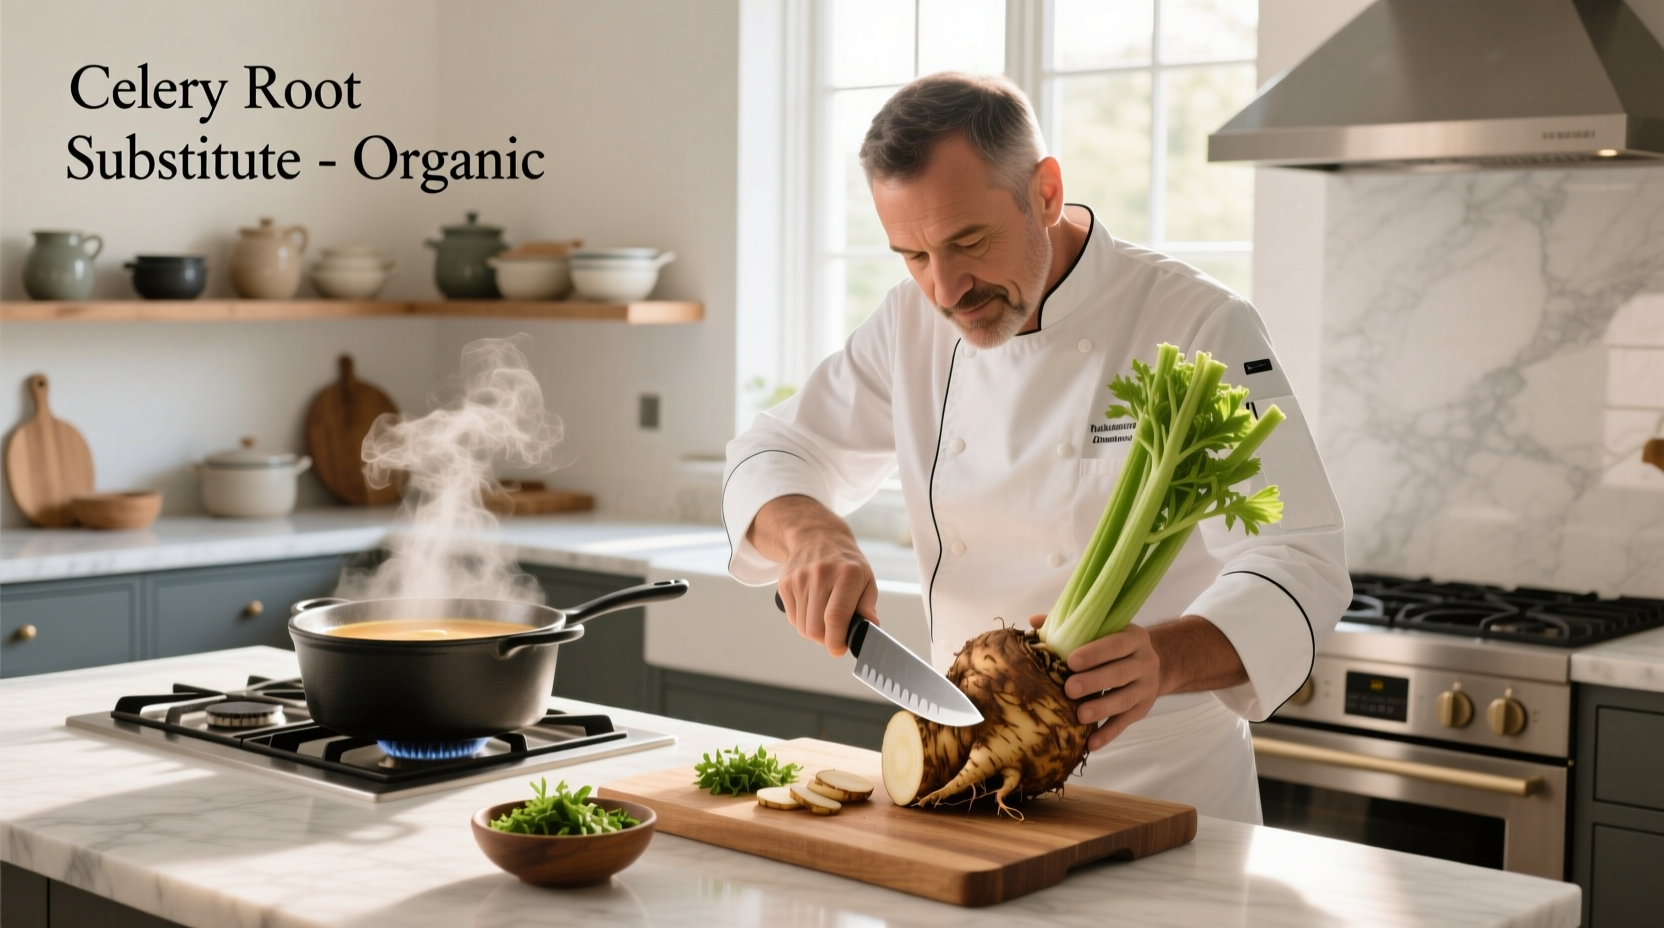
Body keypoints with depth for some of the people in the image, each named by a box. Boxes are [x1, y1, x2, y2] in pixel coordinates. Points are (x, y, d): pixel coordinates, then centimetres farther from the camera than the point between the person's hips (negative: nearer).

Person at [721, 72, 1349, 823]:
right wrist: (810, 533, -15)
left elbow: (1298, 567, -19)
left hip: (1160, 784, -5)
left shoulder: (1200, 326, -13)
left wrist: (1163, 660, -40)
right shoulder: (915, 322, 3)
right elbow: (772, 456, 9)